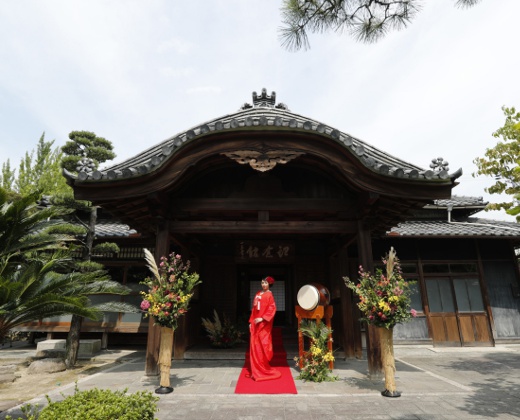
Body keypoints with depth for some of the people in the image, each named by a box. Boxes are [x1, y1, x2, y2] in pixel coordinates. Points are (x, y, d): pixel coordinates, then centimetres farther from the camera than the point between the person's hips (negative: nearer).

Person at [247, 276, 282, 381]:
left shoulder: (269, 295, -7)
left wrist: (262, 318, -22)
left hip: (263, 324, -7)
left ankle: (263, 369, 9)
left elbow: (272, 309, -15)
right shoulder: (258, 294, 13)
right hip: (255, 323, 7)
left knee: (262, 345, -2)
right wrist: (251, 321, 11)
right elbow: (254, 309, 15)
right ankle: (255, 370, 19)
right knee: (254, 345, 9)